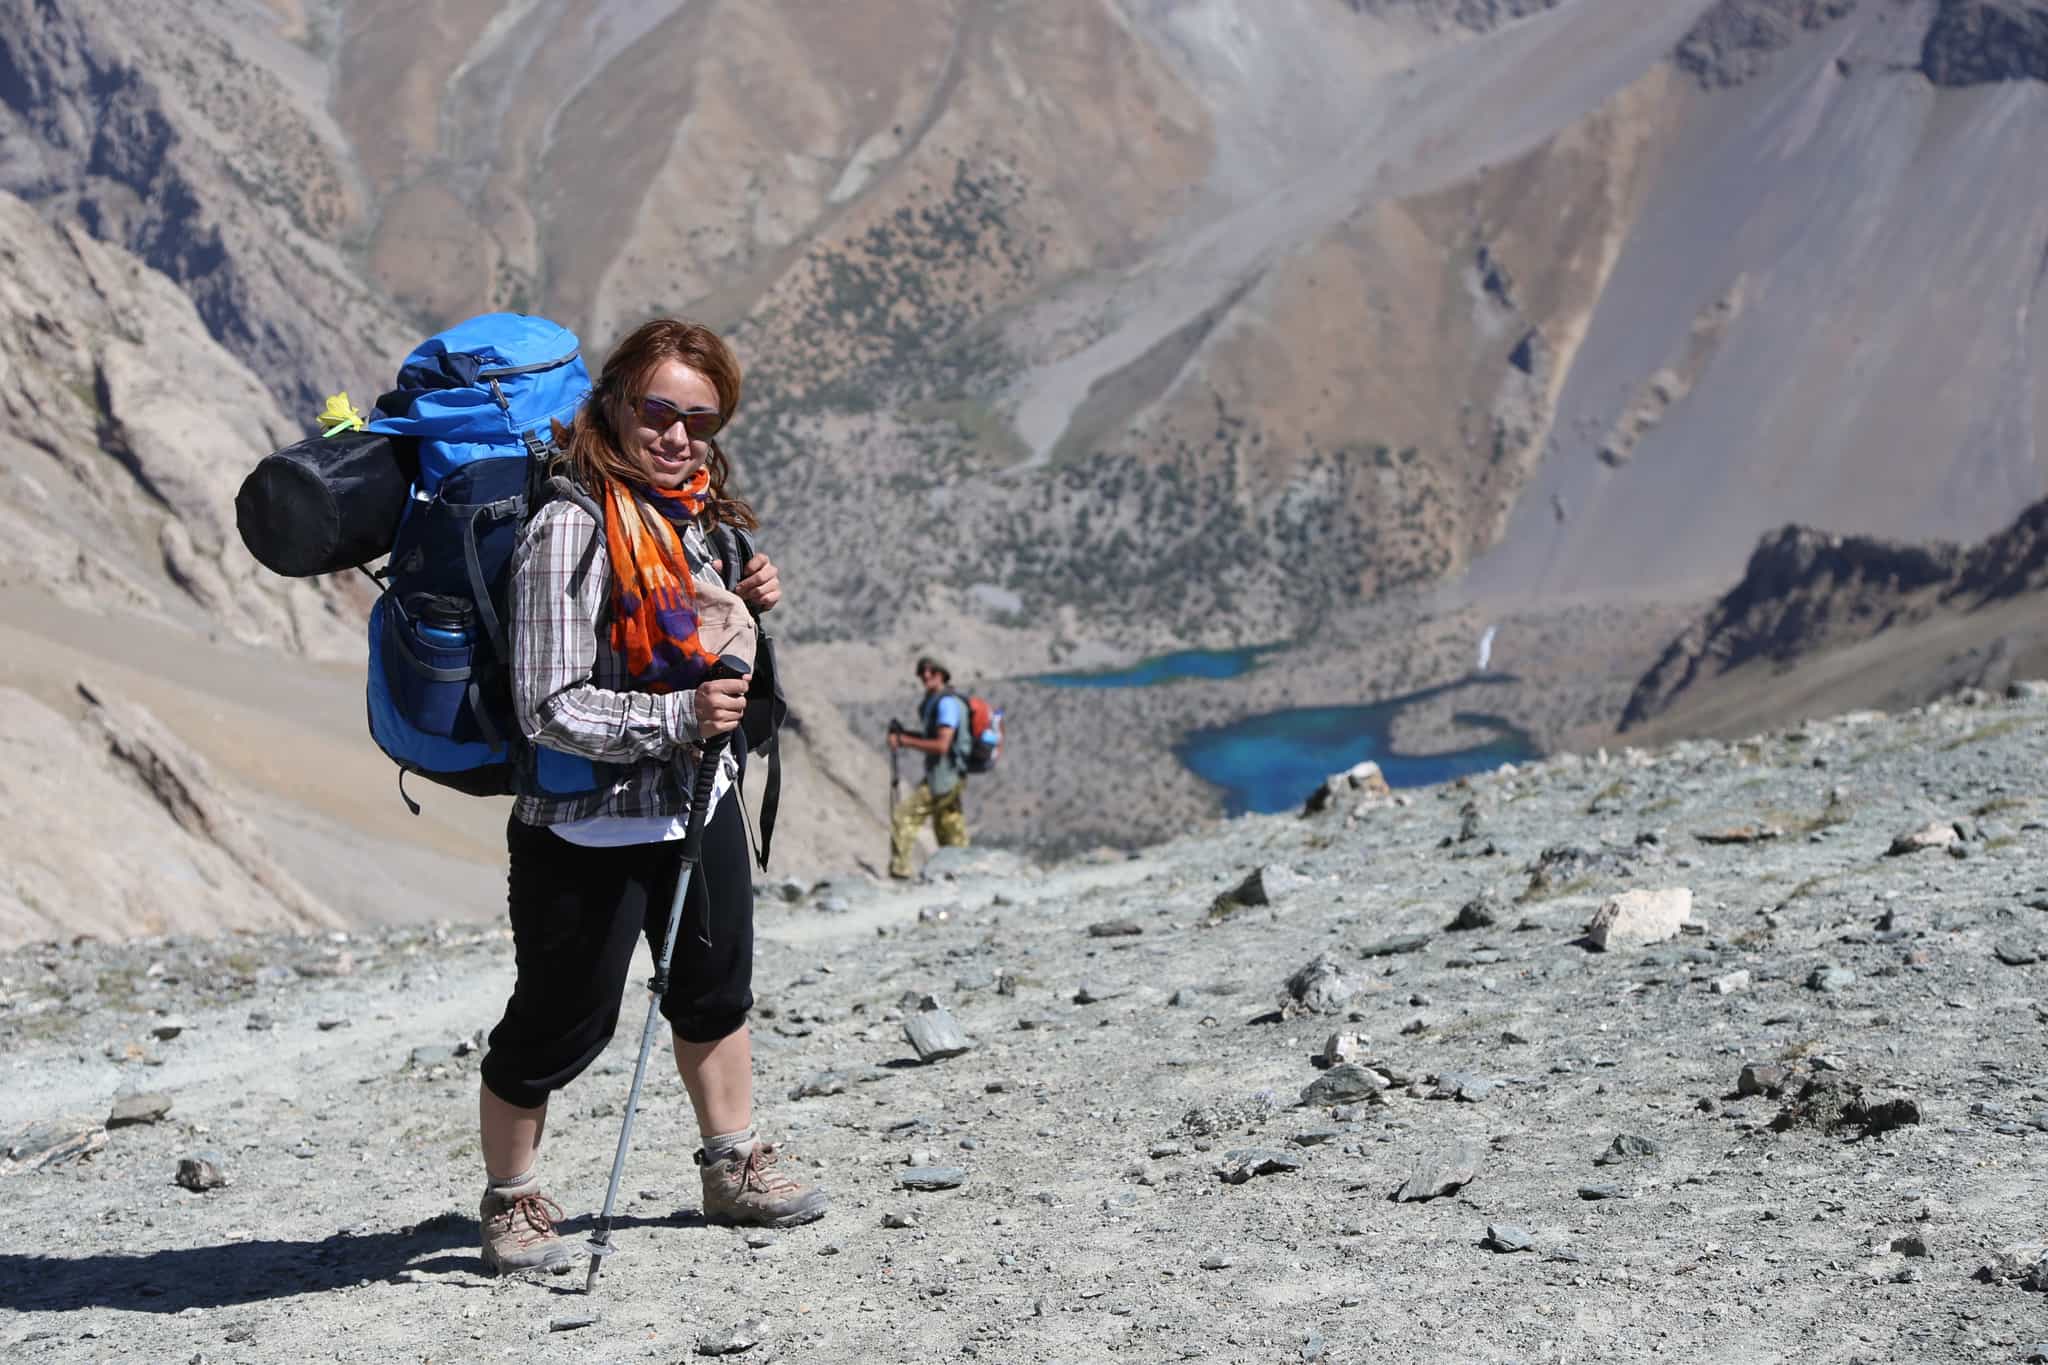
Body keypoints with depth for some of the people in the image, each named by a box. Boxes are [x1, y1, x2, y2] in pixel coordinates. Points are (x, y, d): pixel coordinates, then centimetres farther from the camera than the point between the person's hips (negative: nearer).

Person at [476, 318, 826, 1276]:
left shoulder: (691, 512, 3)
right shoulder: (571, 528, -23)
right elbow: (552, 709, -26)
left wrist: (747, 606, 1)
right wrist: (678, 717, -31)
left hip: (697, 801, 9)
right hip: (587, 825, -9)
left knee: (716, 991, 22)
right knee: (559, 1024, 2)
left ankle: (734, 1168, 39)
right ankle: (510, 1204, 20)